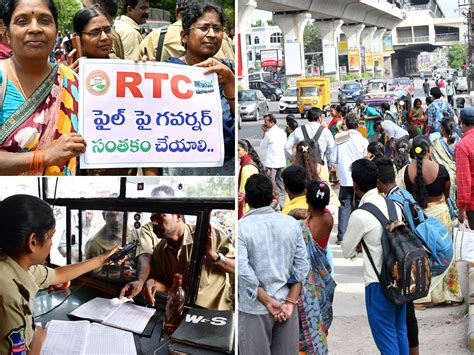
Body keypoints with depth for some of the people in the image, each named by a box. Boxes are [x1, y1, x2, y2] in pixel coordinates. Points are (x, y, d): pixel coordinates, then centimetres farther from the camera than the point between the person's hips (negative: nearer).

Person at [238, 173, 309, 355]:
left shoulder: (241, 227, -11)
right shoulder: (292, 223, 0)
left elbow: (243, 271, -18)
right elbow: (302, 266, -2)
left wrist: (268, 301, -11)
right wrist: (290, 302, -2)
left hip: (255, 308, -3)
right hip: (286, 304, 4)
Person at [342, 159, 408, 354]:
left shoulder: (359, 215, -18)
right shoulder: (394, 205, 0)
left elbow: (347, 251, -7)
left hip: (379, 284, -7)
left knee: (386, 338, 5)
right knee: (400, 331, 21)